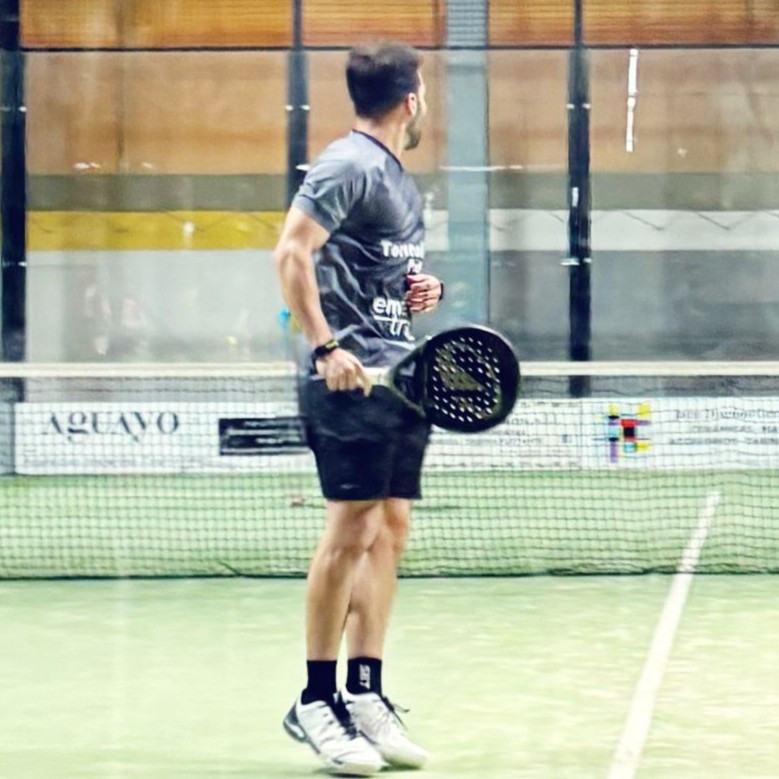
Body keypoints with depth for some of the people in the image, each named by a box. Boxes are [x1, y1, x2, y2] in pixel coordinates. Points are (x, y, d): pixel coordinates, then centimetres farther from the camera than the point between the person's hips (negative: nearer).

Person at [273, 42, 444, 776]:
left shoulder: (400, 178, 18)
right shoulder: (348, 165, -9)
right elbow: (291, 252, -18)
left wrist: (421, 291, 9)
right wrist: (327, 345, -23)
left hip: (401, 377, 9)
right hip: (352, 378, -9)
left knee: (389, 529, 8)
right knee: (350, 530, -8)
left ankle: (365, 695, 12)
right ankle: (315, 701, -2)